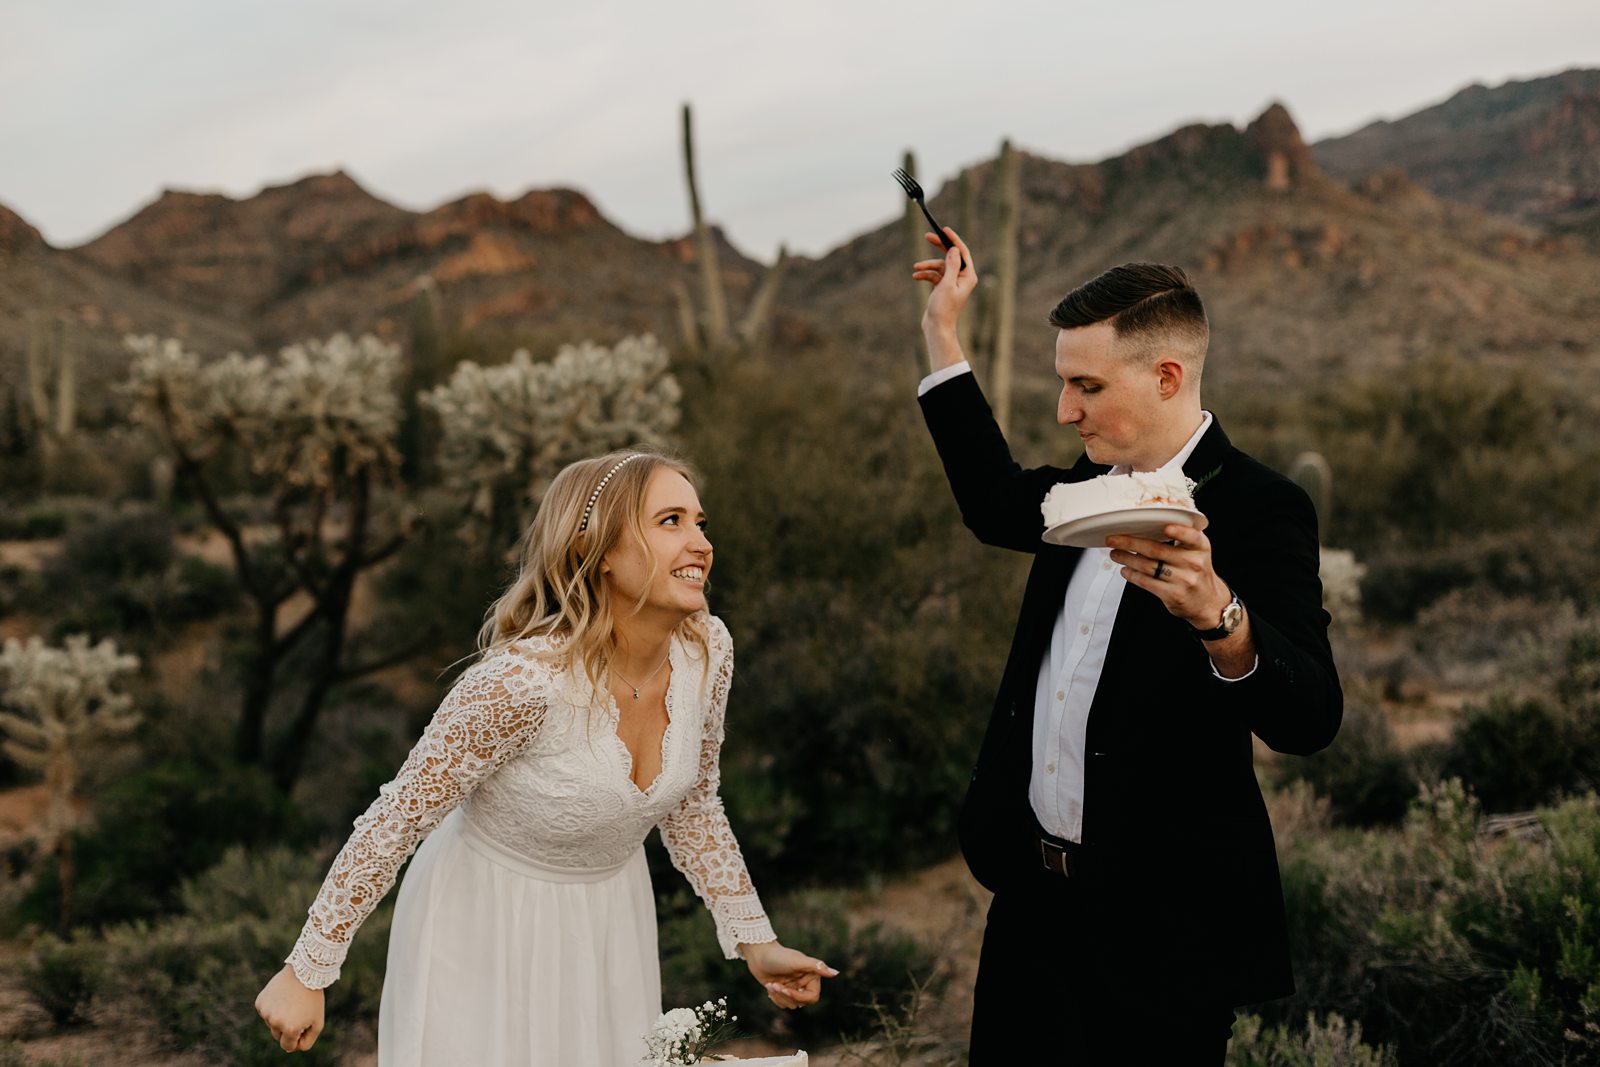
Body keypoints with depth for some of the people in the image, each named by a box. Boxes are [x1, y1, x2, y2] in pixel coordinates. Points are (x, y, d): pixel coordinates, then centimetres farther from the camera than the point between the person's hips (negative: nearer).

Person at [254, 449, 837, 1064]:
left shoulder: (706, 650, -13)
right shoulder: (522, 680, -32)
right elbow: (396, 820, -21)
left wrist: (754, 941, 6)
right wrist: (306, 972, -15)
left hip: (609, 920, 6)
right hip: (485, 926, -5)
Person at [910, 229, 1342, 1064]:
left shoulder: (1260, 511, -17)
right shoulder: (1091, 485, 7)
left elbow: (1308, 720, -26)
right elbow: (997, 506, 29)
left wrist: (1216, 613, -45)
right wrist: (941, 331, 24)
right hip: (1032, 891, 8)